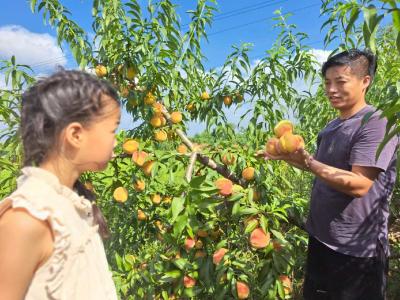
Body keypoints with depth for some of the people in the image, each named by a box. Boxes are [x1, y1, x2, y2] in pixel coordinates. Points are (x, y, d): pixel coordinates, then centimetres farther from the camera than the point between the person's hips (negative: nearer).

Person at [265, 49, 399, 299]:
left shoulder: (377, 124, -17)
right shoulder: (332, 127, 8)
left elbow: (359, 185, -26)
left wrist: (306, 161, -31)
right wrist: (291, 158, 3)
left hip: (357, 251, -8)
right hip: (321, 238, 8)